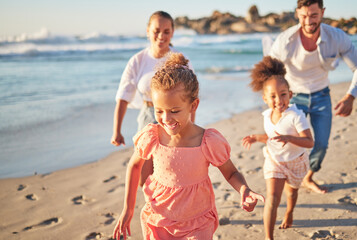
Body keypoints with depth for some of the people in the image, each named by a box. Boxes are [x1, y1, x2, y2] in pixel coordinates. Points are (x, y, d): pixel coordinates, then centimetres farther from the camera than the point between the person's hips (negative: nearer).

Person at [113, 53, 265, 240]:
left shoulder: (209, 142, -20)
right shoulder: (150, 138, -16)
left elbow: (231, 173, -4)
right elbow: (134, 166, 4)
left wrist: (243, 190, -27)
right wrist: (127, 209, 5)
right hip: (157, 224, 2)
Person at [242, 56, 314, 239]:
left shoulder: (296, 116, -28)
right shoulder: (268, 116, -10)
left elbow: (309, 142, -32)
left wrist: (289, 138, -46)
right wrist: (256, 138, -5)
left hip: (295, 162, -2)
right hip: (274, 161, 2)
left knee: (291, 192, 25)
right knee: (272, 197, -10)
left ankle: (289, 214, 58)